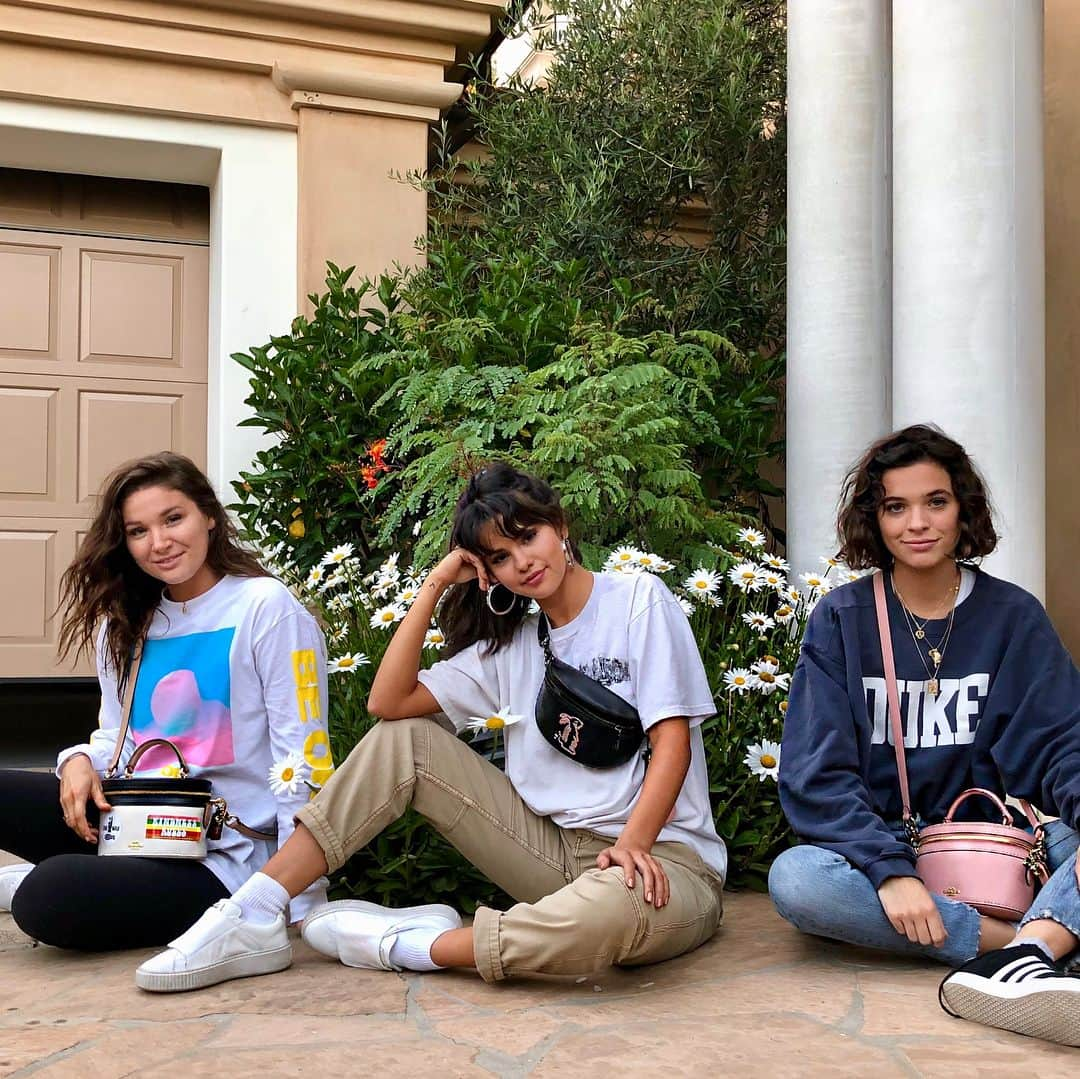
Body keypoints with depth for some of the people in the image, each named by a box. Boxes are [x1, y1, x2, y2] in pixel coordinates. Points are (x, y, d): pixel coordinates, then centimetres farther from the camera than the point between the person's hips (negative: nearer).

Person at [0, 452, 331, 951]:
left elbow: (302, 759, -14)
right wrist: (80, 761, -8)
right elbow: (116, 736, 17)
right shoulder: (126, 623, 11)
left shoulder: (266, 607, -10)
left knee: (49, 899, -26)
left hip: (226, 854, -6)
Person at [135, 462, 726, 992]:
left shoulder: (639, 599, -3)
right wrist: (436, 584, -1)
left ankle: (409, 944, -23)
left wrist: (632, 844, -26)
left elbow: (672, 740, -11)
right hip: (556, 851, 5)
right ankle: (254, 919, -10)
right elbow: (389, 700, 1)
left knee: (615, 908, -44)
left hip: (663, 858, -5)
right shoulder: (510, 644, 12)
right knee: (402, 739, -4)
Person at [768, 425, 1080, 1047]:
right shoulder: (840, 619, 1)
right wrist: (889, 871, -23)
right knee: (794, 879, -33)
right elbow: (817, 775, -7)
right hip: (876, 848, -1)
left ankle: (1019, 959, -43)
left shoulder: (1013, 616, 5)